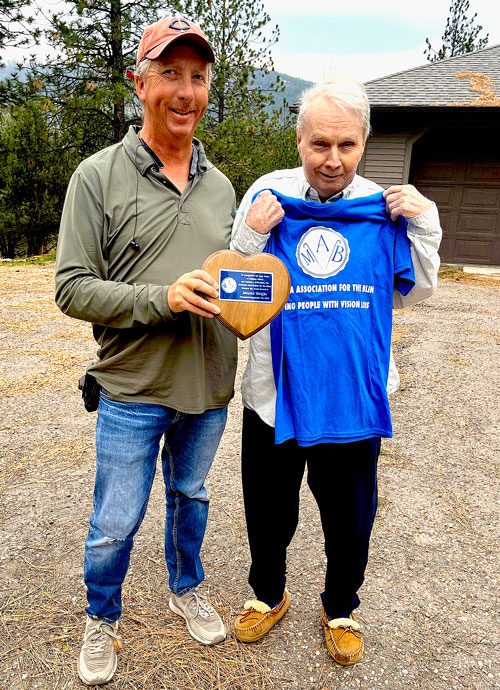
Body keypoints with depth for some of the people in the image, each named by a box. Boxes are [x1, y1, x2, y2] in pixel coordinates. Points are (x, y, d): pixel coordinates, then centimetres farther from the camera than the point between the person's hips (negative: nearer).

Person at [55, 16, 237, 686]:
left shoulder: (219, 184, 8)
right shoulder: (98, 176, -8)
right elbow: (72, 288, -12)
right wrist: (163, 298, -24)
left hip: (209, 387, 5)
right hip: (134, 389, -4)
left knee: (191, 497, 23)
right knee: (114, 526, 10)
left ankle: (187, 589, 48)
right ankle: (101, 620, 39)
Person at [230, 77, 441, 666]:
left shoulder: (383, 204, -2)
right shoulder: (267, 196, -6)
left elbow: (414, 292, 7)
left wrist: (423, 226, -7)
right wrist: (250, 238, -19)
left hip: (354, 394, 1)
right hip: (275, 392, 0)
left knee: (349, 516, 19)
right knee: (268, 509, 18)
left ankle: (340, 608, 47)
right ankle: (268, 594, 48)